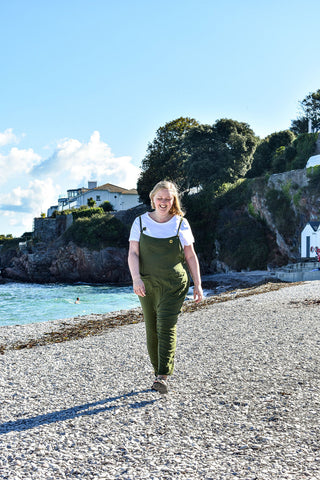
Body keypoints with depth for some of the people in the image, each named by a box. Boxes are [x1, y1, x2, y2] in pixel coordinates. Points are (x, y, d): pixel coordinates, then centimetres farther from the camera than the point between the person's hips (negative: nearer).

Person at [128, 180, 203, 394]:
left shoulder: (181, 224, 3)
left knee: (167, 326, -14)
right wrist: (136, 278, -18)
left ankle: (163, 376, -16)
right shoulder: (141, 222, 4)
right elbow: (133, 254, -3)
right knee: (152, 330, 6)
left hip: (174, 284, -2)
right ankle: (158, 372, 18)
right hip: (147, 284, 2)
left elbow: (191, 256, 7)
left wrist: (198, 284, 4)